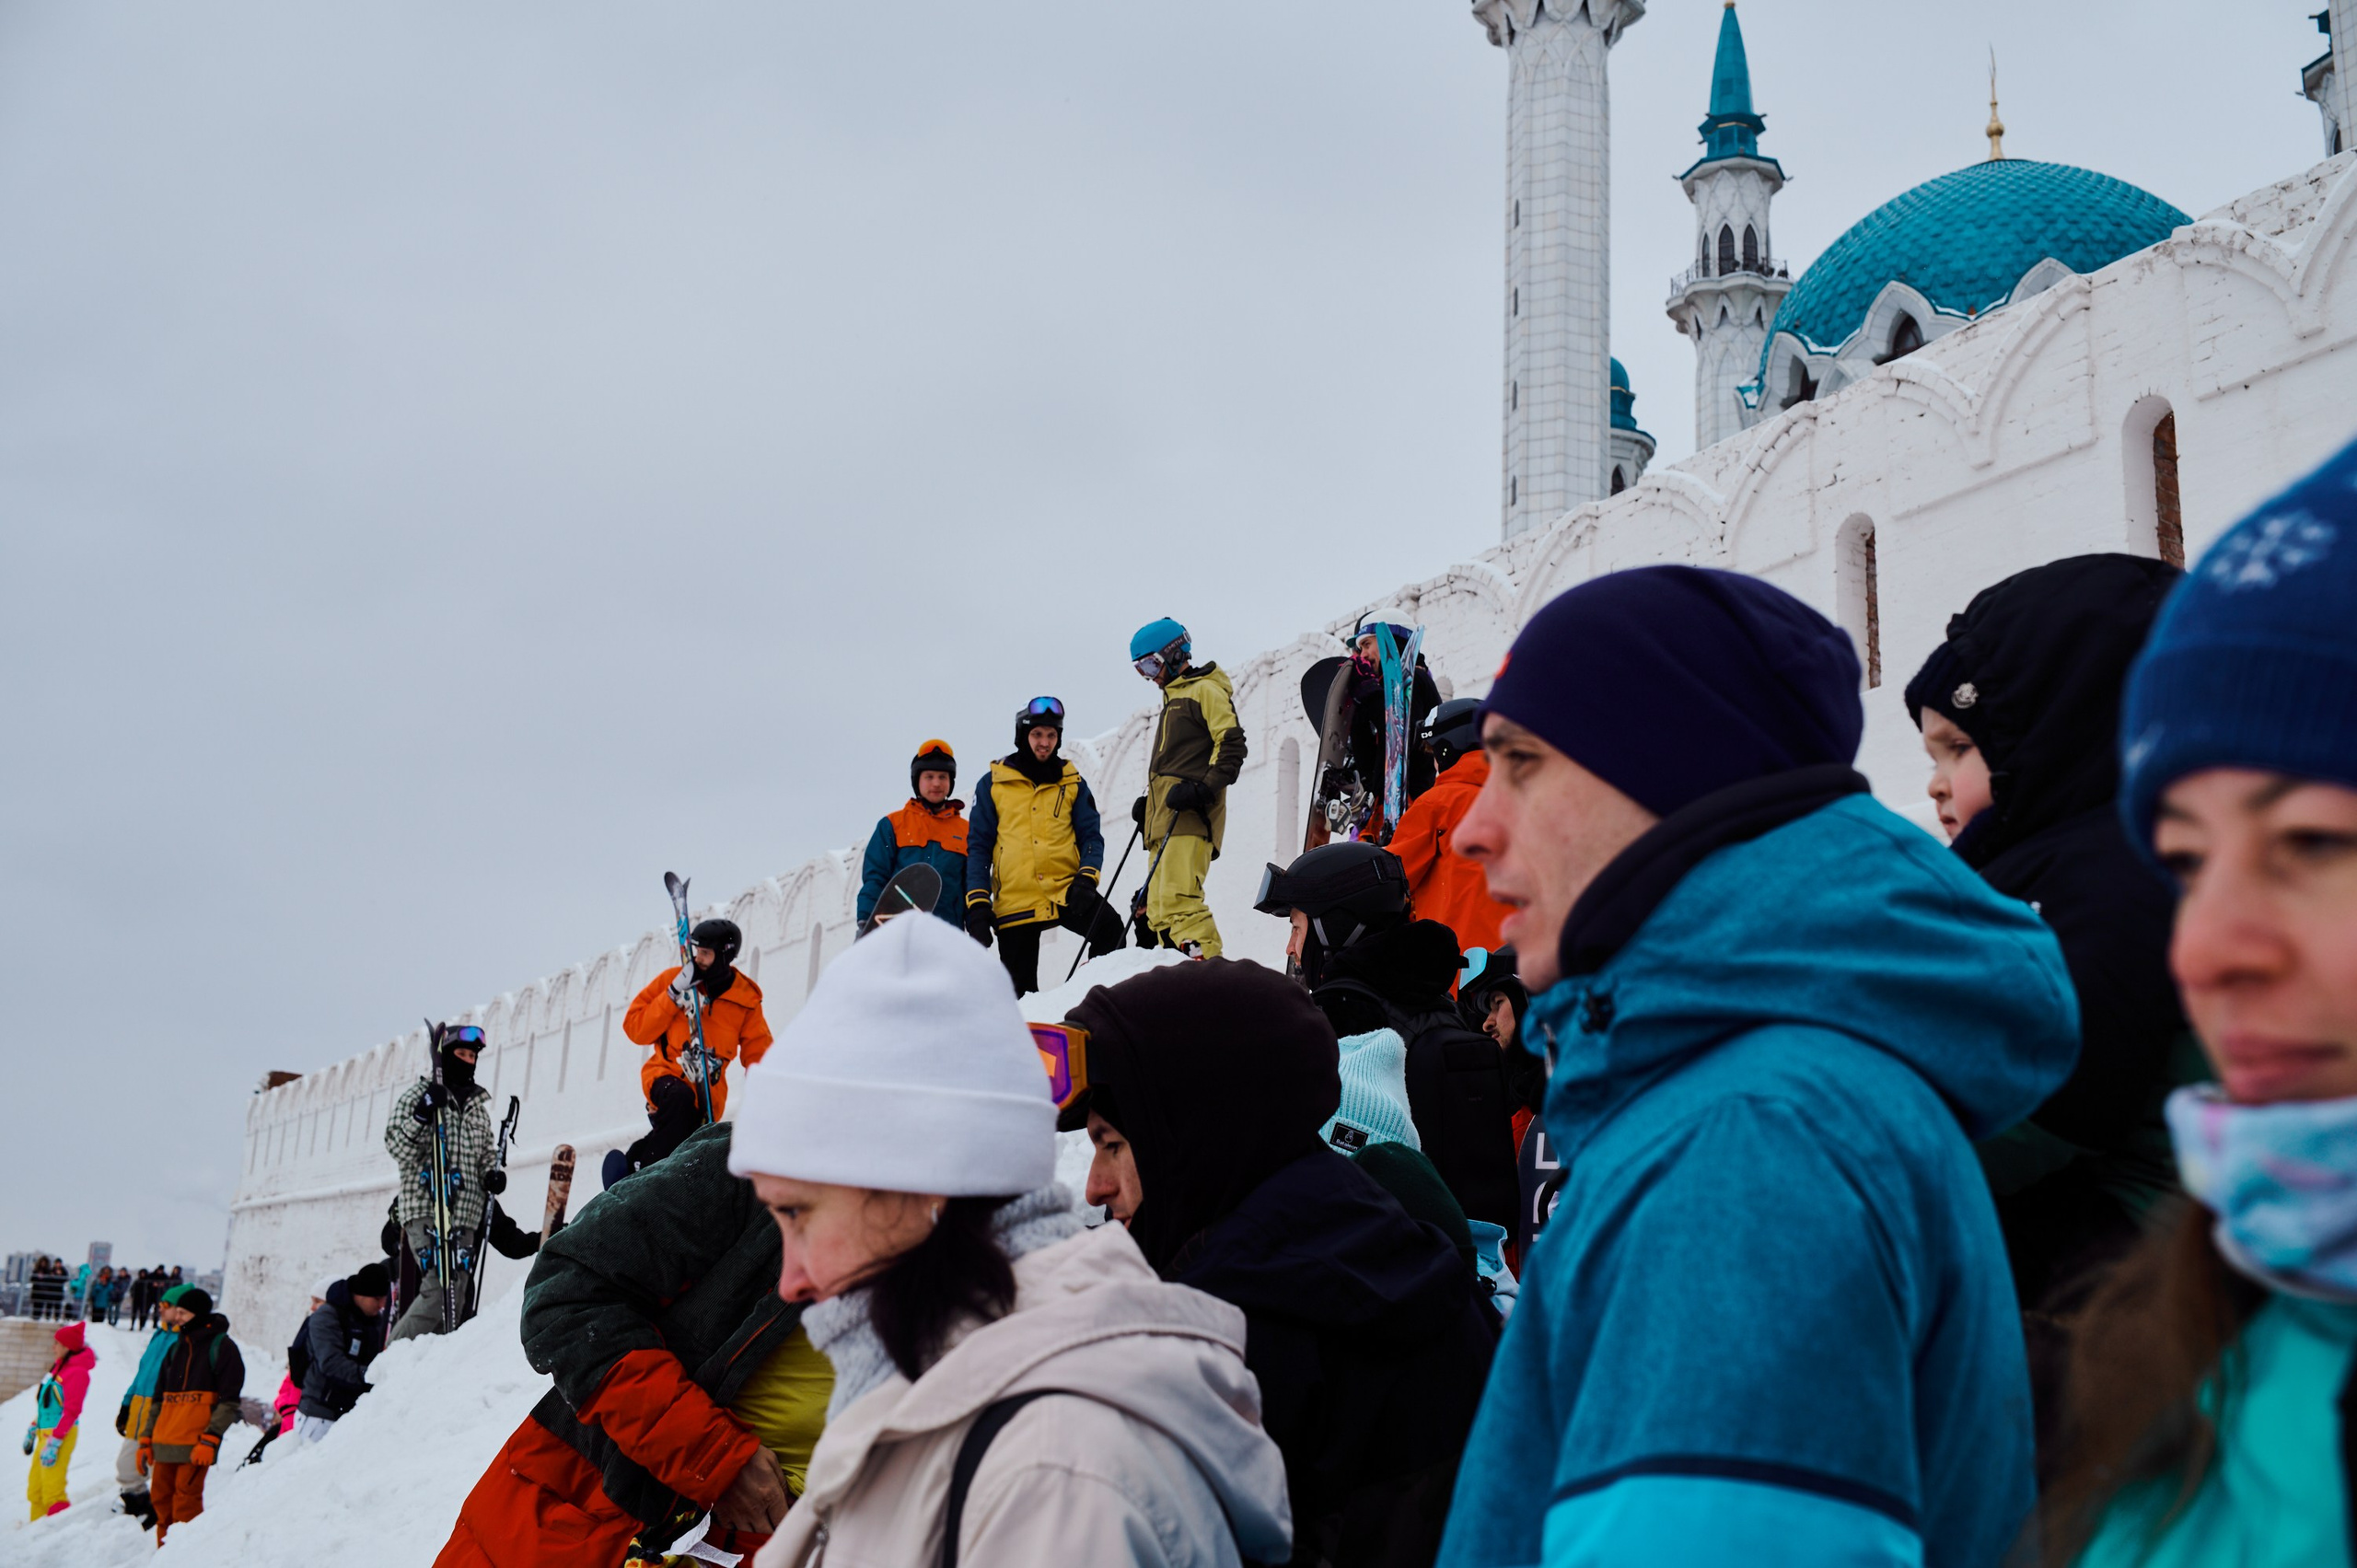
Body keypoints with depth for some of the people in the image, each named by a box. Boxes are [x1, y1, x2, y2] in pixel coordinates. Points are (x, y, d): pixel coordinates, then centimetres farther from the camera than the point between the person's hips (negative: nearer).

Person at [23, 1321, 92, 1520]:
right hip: (45, 1432, 10)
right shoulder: (60, 1365, 13)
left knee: (52, 1489, -9)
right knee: (35, 1488, 12)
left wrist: (54, 1443, -22)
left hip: (61, 1434, -10)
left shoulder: (77, 1372, -16)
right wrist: (33, 1429, 22)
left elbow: (71, 1410, -20)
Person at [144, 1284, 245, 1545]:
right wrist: (146, 1440, 18)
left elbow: (229, 1401, -8)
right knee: (161, 1499, 9)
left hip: (195, 1445, -7)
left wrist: (210, 1440, -16)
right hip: (164, 1444, 7)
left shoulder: (221, 1346, -3)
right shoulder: (176, 1348, 20)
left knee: (186, 1503, -8)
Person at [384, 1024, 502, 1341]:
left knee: (456, 1294, -2)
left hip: (465, 1214, 6)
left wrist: (492, 1175, 7)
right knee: (441, 1288, -20)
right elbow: (400, 1150, -5)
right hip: (425, 1209, -6)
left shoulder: (478, 1109, 22)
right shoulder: (416, 1097, 5)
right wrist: (422, 1116, -20)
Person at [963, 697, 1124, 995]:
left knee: (1109, 927, -29)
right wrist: (977, 904, -3)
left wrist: (1087, 878, -13)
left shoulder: (1072, 782, 10)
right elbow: (978, 847, 7)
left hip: (1065, 891, 0)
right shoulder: (993, 784, 6)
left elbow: (1090, 835, 7)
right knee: (1018, 991, 2)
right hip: (1014, 900, 0)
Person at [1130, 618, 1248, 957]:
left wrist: (1204, 790, -20)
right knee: (1158, 913, 2)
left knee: (1177, 901, -22)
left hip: (1190, 815, -10)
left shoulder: (1205, 690, -1)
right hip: (1164, 819, 10)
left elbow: (1231, 745, -11)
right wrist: (1149, 801, 19)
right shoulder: (1173, 698, 28)